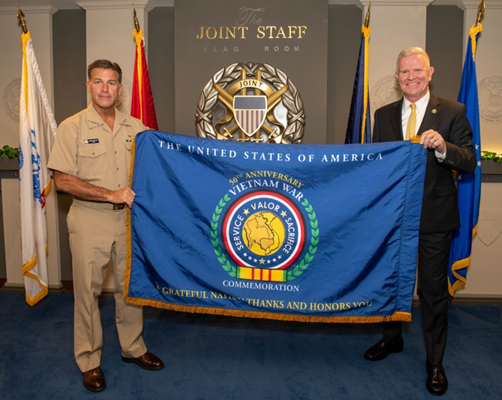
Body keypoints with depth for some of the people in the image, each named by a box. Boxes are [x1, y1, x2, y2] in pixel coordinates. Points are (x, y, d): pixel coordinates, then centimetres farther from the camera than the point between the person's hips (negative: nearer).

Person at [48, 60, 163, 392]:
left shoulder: (135, 127, 6)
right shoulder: (73, 127, -5)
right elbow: (62, 180, -11)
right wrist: (111, 195, -17)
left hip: (129, 218, 4)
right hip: (90, 220, -3)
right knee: (88, 290, 5)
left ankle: (133, 347, 32)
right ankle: (89, 361, 22)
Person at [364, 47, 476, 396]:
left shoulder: (453, 112, -5)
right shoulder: (384, 115, 6)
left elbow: (469, 162, -11)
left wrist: (443, 147, -29)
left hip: (434, 217, -3)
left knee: (434, 291, 6)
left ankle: (435, 362, 25)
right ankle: (392, 339, 42)